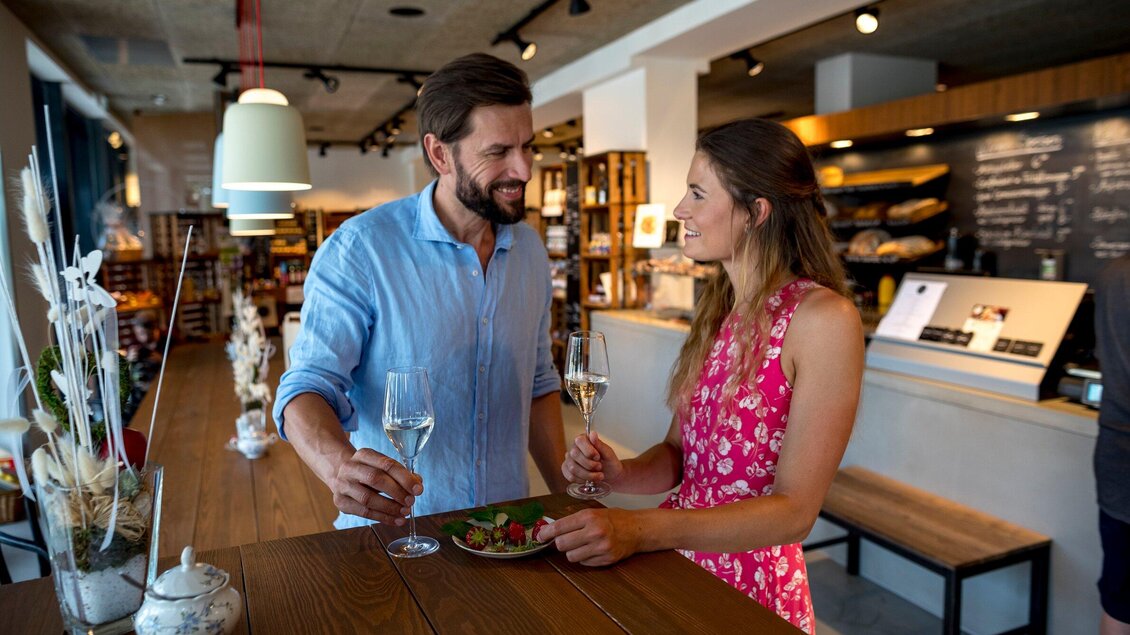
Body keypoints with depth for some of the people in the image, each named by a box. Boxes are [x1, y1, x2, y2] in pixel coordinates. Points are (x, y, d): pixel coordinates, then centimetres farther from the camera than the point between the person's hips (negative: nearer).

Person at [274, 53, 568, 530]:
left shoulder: (530, 251, 6)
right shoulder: (360, 249, -11)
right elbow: (308, 386, -12)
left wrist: (567, 495, 8)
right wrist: (339, 464, -33)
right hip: (391, 531, -3)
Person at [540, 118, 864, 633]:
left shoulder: (824, 319, -19)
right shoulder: (716, 308, 3)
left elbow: (795, 509, -20)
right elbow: (678, 452, 8)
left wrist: (640, 529, -28)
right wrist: (620, 474, -12)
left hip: (752, 577, -5)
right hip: (672, 561, 6)